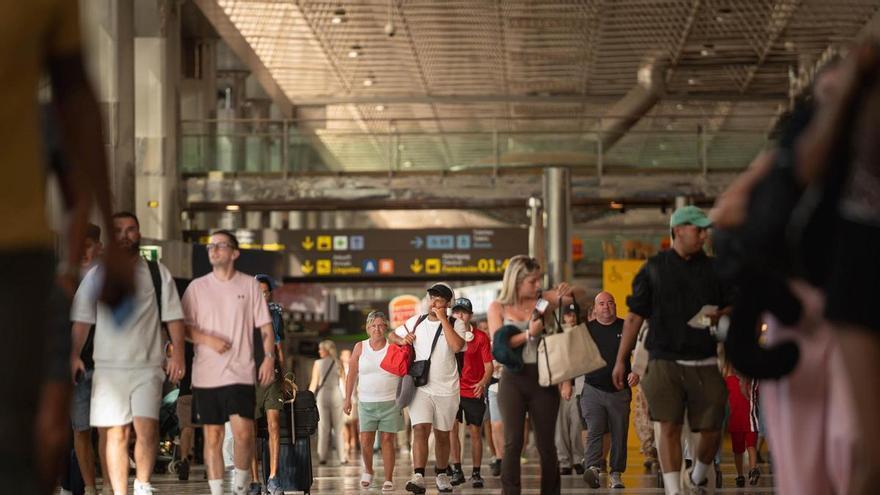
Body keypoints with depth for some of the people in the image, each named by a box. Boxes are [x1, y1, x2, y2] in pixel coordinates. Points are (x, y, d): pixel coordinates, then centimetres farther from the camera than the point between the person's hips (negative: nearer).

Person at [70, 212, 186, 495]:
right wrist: (74, 355, -5)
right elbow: (82, 319, 7)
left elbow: (173, 316, 9)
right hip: (108, 366, 1)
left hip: (148, 366, -1)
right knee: (116, 433, -3)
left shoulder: (157, 273, 10)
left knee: (147, 429, -15)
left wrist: (177, 353, -2)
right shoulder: (97, 275, 10)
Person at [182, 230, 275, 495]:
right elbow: (183, 326, 5)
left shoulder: (250, 285, 6)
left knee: (243, 433, -12)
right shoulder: (197, 287, 7)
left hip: (240, 372, -1)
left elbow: (265, 325, 7)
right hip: (206, 374, 1)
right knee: (213, 436, 3)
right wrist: (208, 339, -11)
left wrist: (269, 357, -5)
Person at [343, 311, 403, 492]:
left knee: (387, 440, -2)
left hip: (391, 403, -1)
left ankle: (389, 479, 5)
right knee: (366, 441, -5)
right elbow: (352, 374, 8)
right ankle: (368, 470, 21)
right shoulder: (360, 347, 4)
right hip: (367, 403, 1)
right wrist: (348, 399, 6)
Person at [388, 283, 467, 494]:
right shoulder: (416, 322, 9)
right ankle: (418, 477, -26)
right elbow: (392, 336, 21)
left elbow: (457, 346, -21)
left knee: (442, 435, 11)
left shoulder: (455, 324, -1)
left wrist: (443, 319, -17)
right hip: (420, 387, 1)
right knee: (420, 430, -17)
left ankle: (441, 475, 29)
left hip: (446, 389, 0)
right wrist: (402, 340, -2)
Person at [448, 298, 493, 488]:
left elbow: (489, 365, -3)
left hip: (474, 392, -2)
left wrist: (483, 382, -21)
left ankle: (476, 473, 9)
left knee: (475, 432, 2)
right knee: (451, 428, -5)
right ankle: (457, 471, 4)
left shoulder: (481, 337, -2)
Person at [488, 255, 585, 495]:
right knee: (513, 443, -8)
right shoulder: (498, 308, 3)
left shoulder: (542, 300, 4)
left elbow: (579, 294, 7)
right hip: (513, 379, -1)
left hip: (543, 378, 2)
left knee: (547, 444, 6)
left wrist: (567, 291, -14)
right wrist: (529, 334, -15)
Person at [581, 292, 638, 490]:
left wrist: (636, 372, -9)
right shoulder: (587, 329, 7)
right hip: (593, 390, -1)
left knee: (619, 435, 3)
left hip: (620, 391, 1)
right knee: (594, 431, -16)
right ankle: (593, 469, -29)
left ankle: (616, 474, 9)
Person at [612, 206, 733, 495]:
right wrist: (621, 361, 3)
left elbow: (734, 307, 17)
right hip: (665, 362, -2)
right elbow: (634, 317, 6)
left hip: (704, 363, 2)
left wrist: (720, 316, -8)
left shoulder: (713, 269, 11)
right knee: (670, 428, -7)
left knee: (711, 429, 3)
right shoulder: (653, 269, 4)